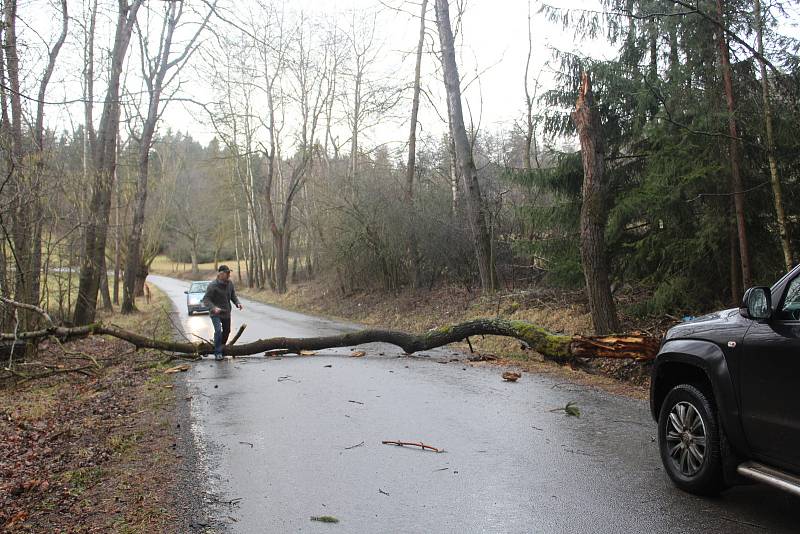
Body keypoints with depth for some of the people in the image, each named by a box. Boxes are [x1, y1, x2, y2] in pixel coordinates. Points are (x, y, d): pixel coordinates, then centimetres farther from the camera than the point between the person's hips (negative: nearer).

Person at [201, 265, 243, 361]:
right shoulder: (213, 285, -20)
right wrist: (213, 308, -35)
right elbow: (206, 300, -19)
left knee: (227, 331, 17)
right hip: (215, 313, -7)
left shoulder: (230, 283, -1)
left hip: (226, 313, 7)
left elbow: (233, 295, 13)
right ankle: (218, 353, -12)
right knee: (218, 330, -21)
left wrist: (237, 303, -7)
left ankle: (221, 347, 43)